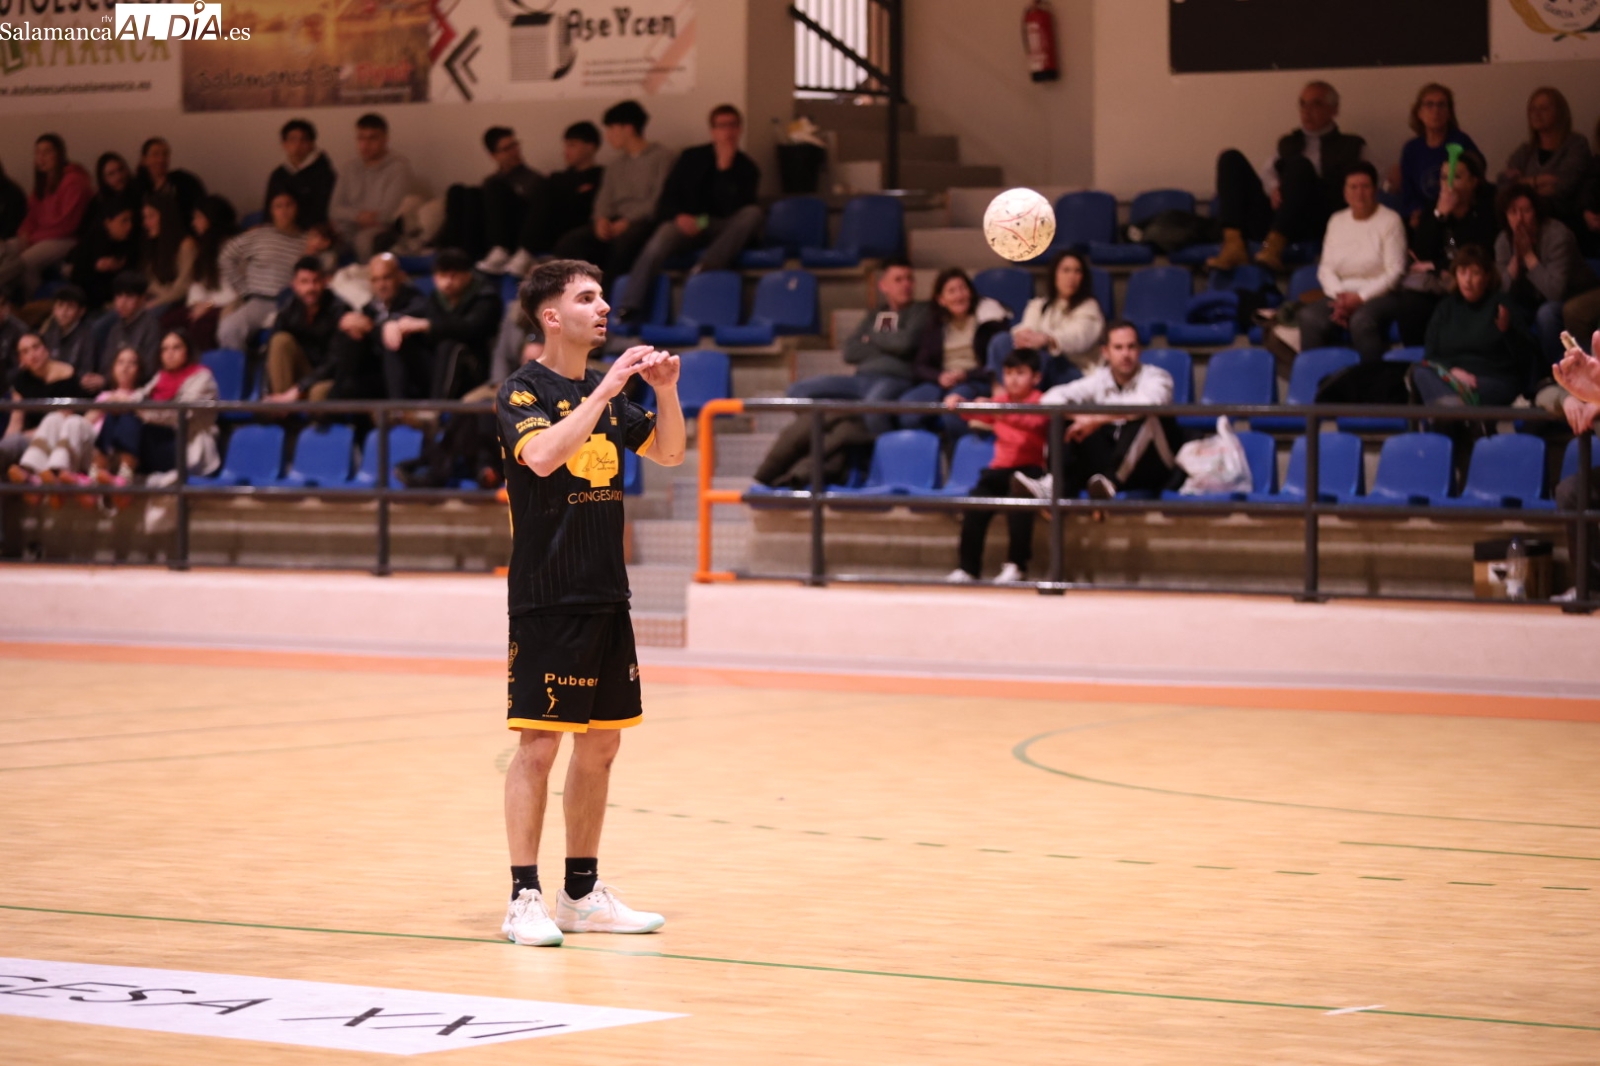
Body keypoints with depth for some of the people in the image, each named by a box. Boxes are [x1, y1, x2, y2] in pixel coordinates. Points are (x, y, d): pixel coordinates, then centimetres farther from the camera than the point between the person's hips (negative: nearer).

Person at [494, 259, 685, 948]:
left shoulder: (605, 393, 13)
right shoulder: (522, 392, -9)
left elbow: (669, 453, 18)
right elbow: (544, 454, -27)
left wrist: (666, 390, 0)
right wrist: (607, 387, -26)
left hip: (606, 594, 8)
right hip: (547, 599, -8)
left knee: (600, 742, 10)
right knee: (540, 742, -8)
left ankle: (583, 893, 18)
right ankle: (524, 899, -4)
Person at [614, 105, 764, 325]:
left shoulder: (746, 168, 10)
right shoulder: (692, 158, 14)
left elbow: (733, 208, -5)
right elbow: (667, 197, 10)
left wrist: (724, 169, -10)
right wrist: (679, 216, -12)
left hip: (723, 232, 1)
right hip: (688, 223, -1)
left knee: (753, 213, -29)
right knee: (659, 242, -34)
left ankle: (709, 265, -41)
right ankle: (630, 310, -46)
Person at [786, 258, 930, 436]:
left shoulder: (919, 312, 10)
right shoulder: (875, 314, 24)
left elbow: (905, 342, -10)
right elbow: (850, 352, 12)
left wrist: (873, 337, 8)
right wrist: (886, 346, 0)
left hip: (895, 380, -6)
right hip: (861, 379, 6)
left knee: (874, 404, -43)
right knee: (799, 391, -7)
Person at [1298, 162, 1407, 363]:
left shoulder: (1390, 221, 1)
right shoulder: (1337, 221, 16)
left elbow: (1394, 272, -6)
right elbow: (1326, 269, 11)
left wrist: (1360, 298, -15)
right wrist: (1339, 296, -9)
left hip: (1380, 295, -4)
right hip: (1342, 294, 4)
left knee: (1361, 320, -39)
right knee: (1309, 317, -28)